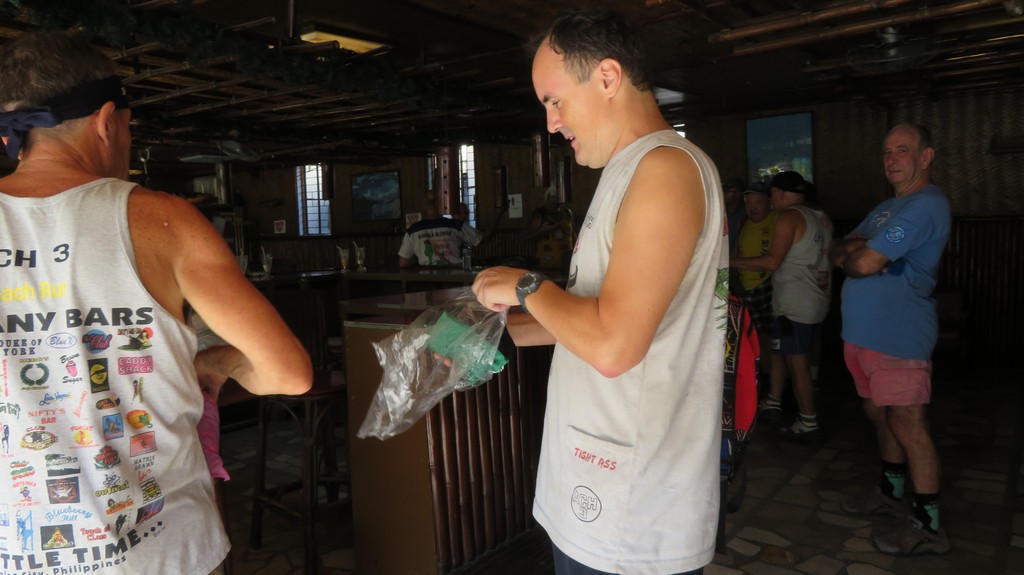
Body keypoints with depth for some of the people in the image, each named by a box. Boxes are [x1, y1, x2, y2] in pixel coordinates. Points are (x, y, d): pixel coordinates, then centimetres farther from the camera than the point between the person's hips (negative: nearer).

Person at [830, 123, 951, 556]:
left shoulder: (925, 206, -14)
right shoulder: (886, 208, 20)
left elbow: (865, 264, -23)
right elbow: (839, 251, 15)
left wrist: (852, 255, 0)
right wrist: (855, 249, -8)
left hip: (897, 337, -10)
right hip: (864, 333, 10)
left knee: (908, 427, -4)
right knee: (881, 417, 19)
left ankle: (928, 526, 6)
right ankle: (891, 492, 35)